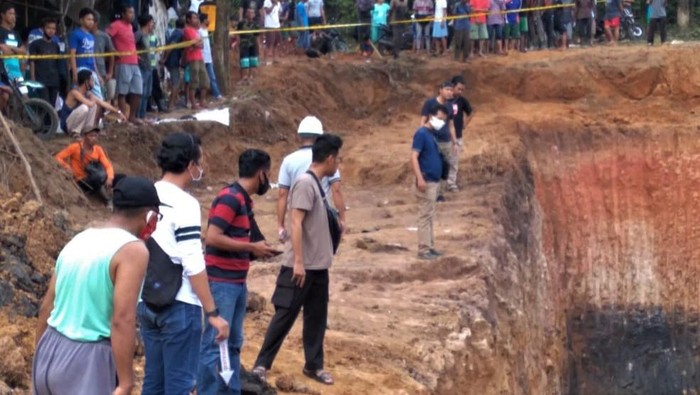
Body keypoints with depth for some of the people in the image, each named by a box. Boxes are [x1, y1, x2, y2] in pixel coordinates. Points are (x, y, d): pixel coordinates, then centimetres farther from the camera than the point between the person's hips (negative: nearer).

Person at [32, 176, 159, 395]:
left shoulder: (78, 241, 11)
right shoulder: (133, 249, -13)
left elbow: (46, 308, 15)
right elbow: (122, 320, -22)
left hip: (51, 354, 8)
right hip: (88, 362, -8)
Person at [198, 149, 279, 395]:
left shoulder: (244, 200, 13)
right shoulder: (230, 198, -15)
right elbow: (213, 238, -22)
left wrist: (257, 250, 8)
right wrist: (252, 247, -16)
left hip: (238, 282, 10)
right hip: (221, 282, -10)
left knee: (233, 344, 14)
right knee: (214, 343, -7)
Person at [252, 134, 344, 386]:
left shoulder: (316, 184, 11)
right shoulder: (305, 183, -17)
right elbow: (296, 223, -22)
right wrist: (298, 262, -25)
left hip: (318, 266, 9)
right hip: (301, 267, -9)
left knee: (316, 317, 13)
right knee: (285, 316, -3)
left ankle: (314, 365, 23)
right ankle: (261, 365, 5)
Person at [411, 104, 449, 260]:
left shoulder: (432, 134, 13)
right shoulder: (422, 133, -14)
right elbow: (414, 157, -20)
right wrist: (420, 179, -26)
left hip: (434, 181, 9)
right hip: (426, 182, -9)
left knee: (429, 216, 13)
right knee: (425, 216, -6)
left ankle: (429, 247, 18)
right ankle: (423, 250, -3)